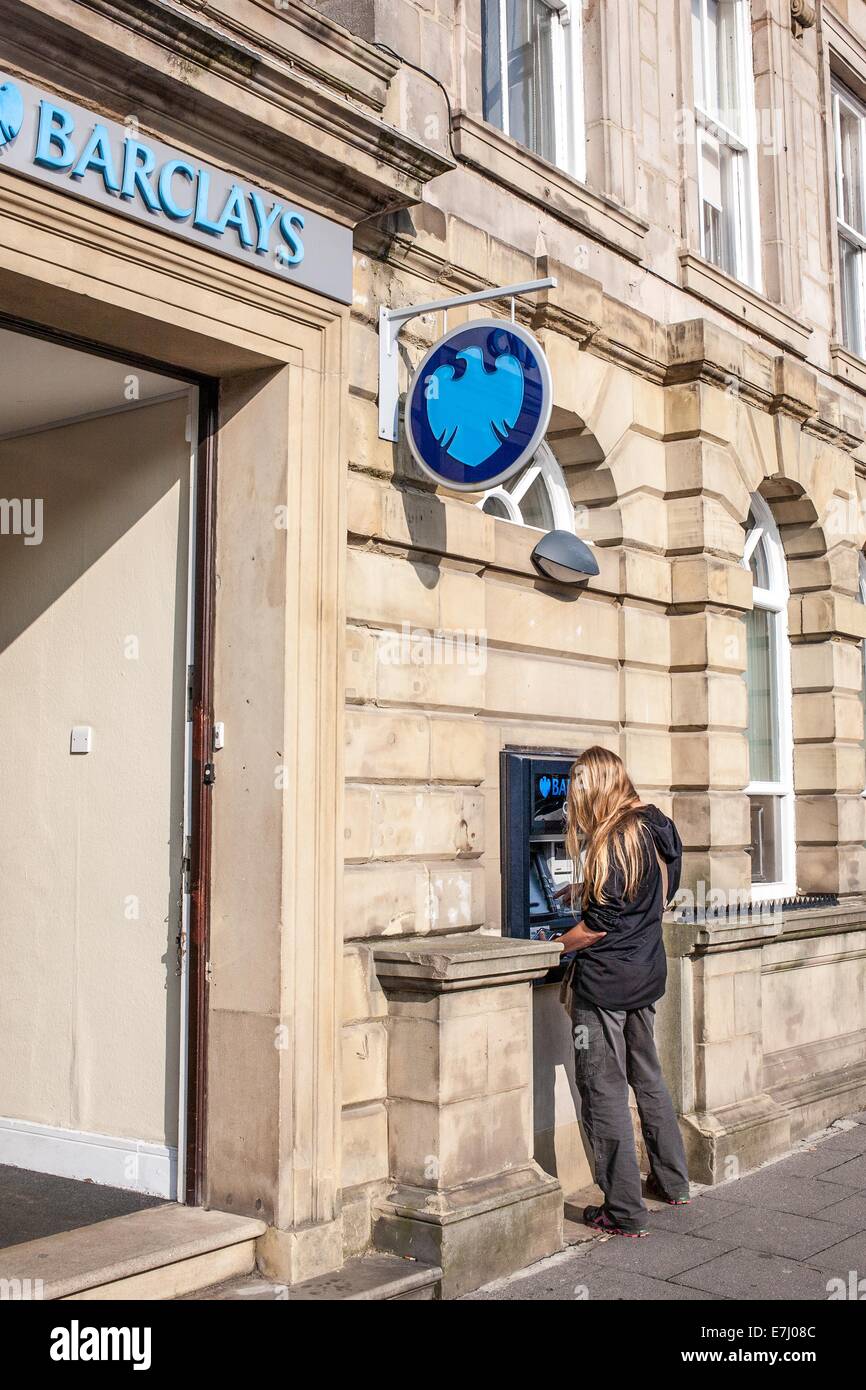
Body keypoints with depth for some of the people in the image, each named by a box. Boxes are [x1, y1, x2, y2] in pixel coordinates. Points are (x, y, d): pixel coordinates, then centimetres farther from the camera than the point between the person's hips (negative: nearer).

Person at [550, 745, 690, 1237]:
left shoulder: (612, 841, -20)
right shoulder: (659, 828, 6)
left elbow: (600, 926, -19)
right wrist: (587, 892, 23)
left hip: (605, 980, -9)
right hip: (648, 974, 9)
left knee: (605, 1091, 0)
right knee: (648, 1077, 22)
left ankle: (625, 1211, 6)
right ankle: (673, 1182, 34)